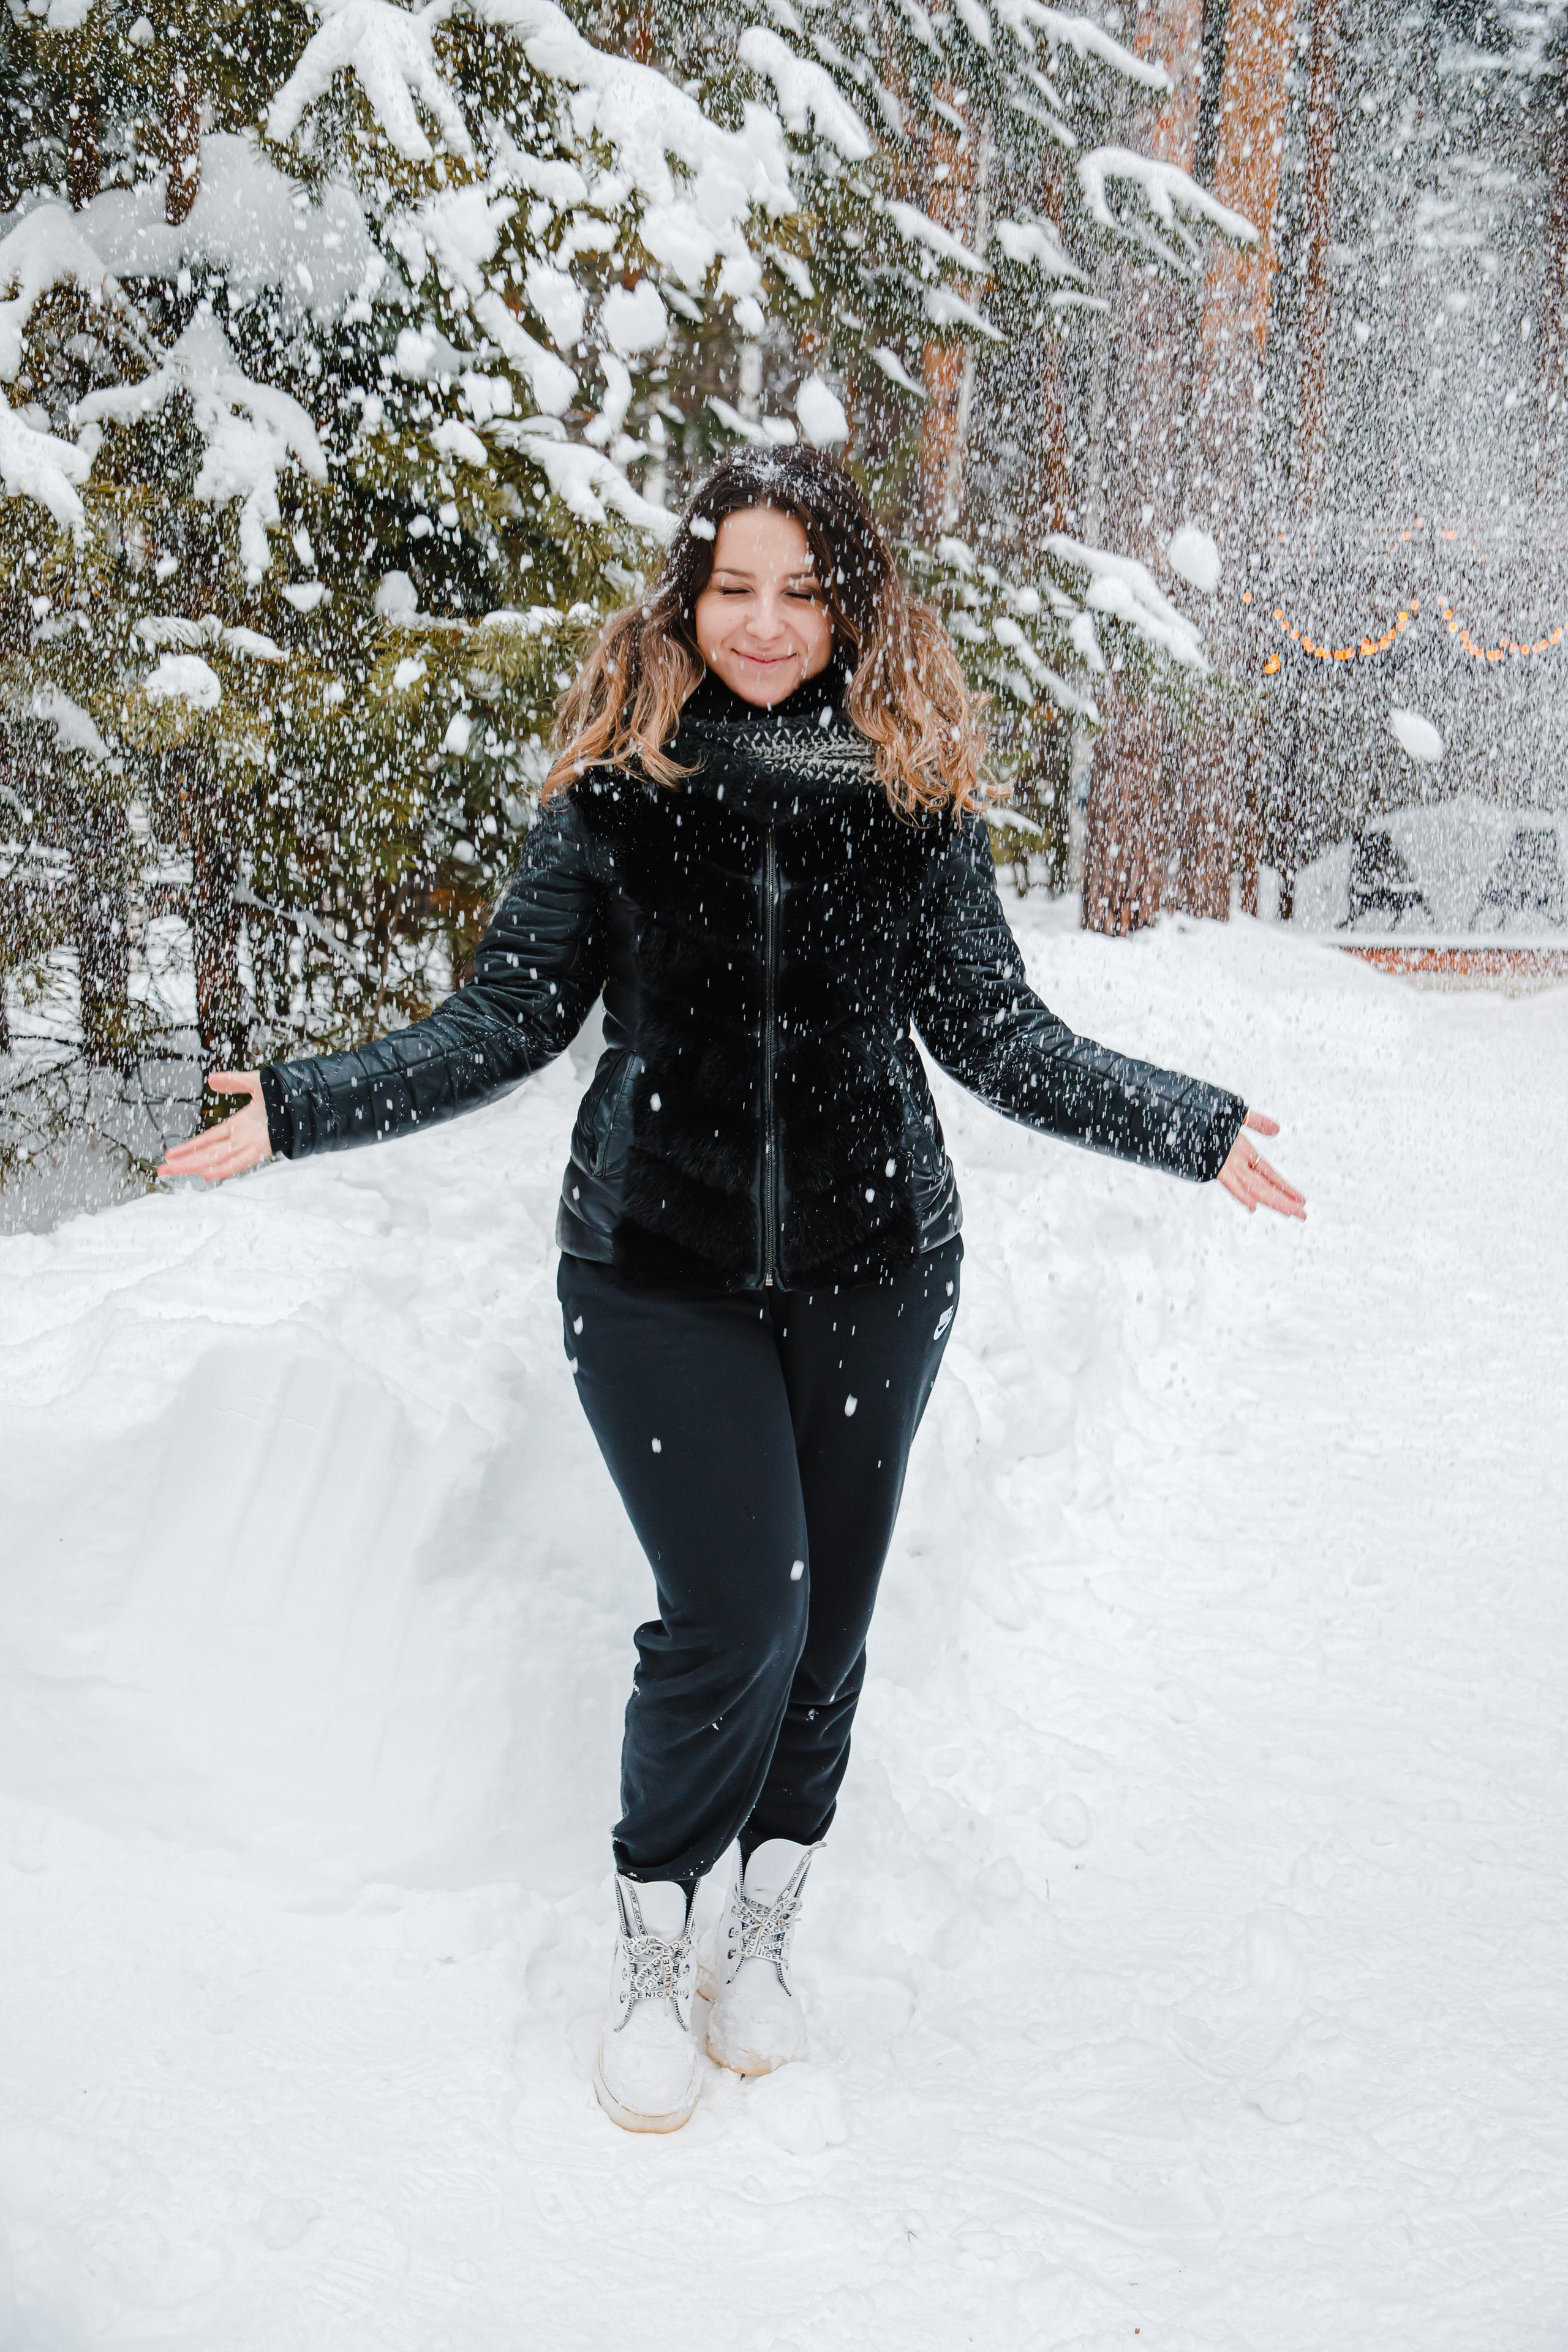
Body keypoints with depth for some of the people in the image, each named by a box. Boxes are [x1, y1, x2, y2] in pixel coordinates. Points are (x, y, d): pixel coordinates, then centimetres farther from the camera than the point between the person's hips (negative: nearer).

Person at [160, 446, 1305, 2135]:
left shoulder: (914, 791, 4)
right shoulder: (616, 786, 1)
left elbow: (993, 1030, 7)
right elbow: (506, 1017, 1)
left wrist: (1188, 1128, 1)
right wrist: (303, 1108, -7)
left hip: (870, 1270, 2)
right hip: (660, 1268, -2)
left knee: (826, 1622, 9)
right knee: (736, 1612, -10)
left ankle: (763, 1935, 34)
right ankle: (653, 1955, 17)